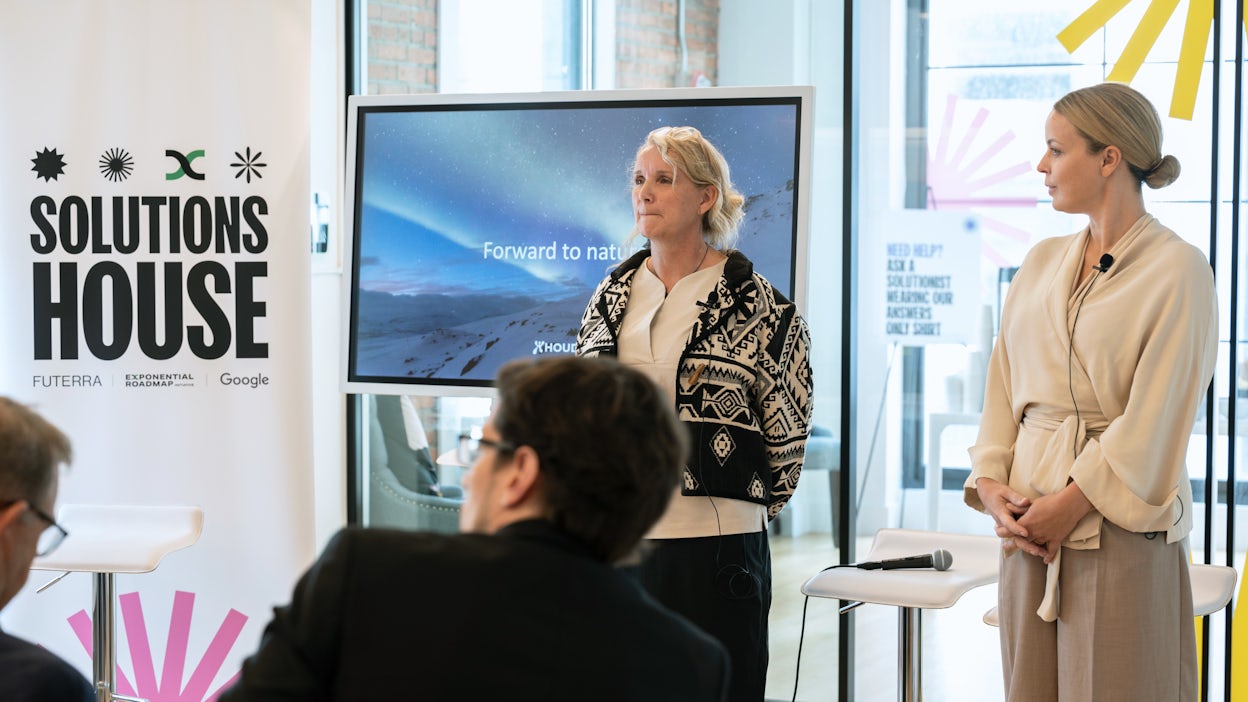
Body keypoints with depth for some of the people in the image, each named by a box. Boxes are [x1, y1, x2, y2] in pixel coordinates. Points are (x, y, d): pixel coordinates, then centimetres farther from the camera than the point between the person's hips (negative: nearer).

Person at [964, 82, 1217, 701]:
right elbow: (1003, 388, 12)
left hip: (1122, 529, -6)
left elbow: (1155, 419, -13)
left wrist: (1070, 506, -15)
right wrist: (990, 484, -3)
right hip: (1031, 528, 6)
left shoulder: (1176, 270, -7)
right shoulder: (1042, 263, 14)